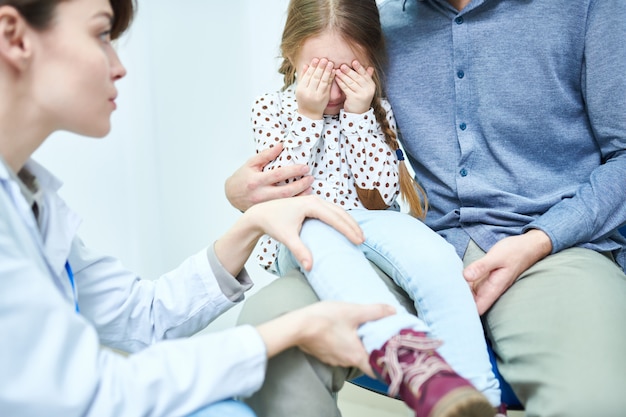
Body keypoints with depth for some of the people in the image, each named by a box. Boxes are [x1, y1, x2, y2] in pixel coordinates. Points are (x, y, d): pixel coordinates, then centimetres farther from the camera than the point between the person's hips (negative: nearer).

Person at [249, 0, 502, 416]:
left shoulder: (376, 111, 13)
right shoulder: (272, 108, 9)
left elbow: (382, 191, 0)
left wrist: (359, 114, -6)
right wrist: (309, 117, -9)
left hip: (368, 228, 2)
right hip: (301, 241, -2)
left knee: (433, 253, -35)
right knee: (313, 226, -42)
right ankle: (404, 350, -66)